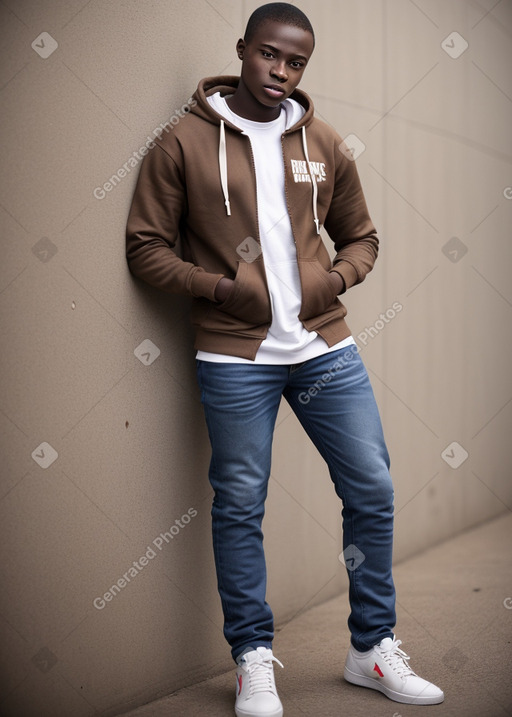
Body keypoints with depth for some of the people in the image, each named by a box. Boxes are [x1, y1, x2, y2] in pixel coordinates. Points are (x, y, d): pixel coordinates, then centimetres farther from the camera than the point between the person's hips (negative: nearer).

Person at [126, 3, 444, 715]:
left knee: (372, 493, 6)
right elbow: (146, 246, -1)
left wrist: (335, 277, -5)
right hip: (235, 358, -3)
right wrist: (220, 287, -14)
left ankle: (373, 649, 23)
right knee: (240, 507, 4)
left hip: (327, 350, 4)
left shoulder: (324, 145, 8)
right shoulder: (183, 143, -2)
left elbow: (362, 237, 17)